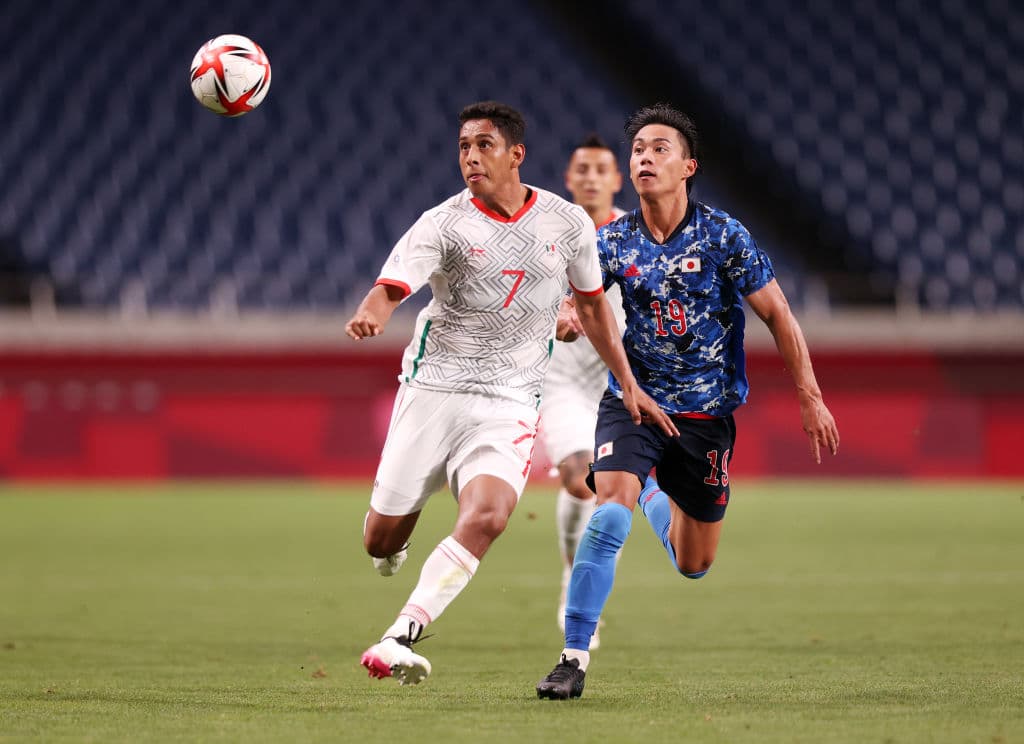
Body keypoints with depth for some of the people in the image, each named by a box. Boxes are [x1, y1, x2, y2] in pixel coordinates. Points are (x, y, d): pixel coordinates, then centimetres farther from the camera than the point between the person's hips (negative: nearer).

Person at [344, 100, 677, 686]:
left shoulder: (568, 223, 4)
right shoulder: (443, 224, -5)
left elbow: (592, 304, 19)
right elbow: (391, 287, -20)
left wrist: (629, 385, 18)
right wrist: (369, 316, -44)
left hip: (509, 404, 1)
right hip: (432, 390, -1)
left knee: (486, 516, -27)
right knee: (382, 540, 0)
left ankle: (399, 639, -26)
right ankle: (397, 547, 40)